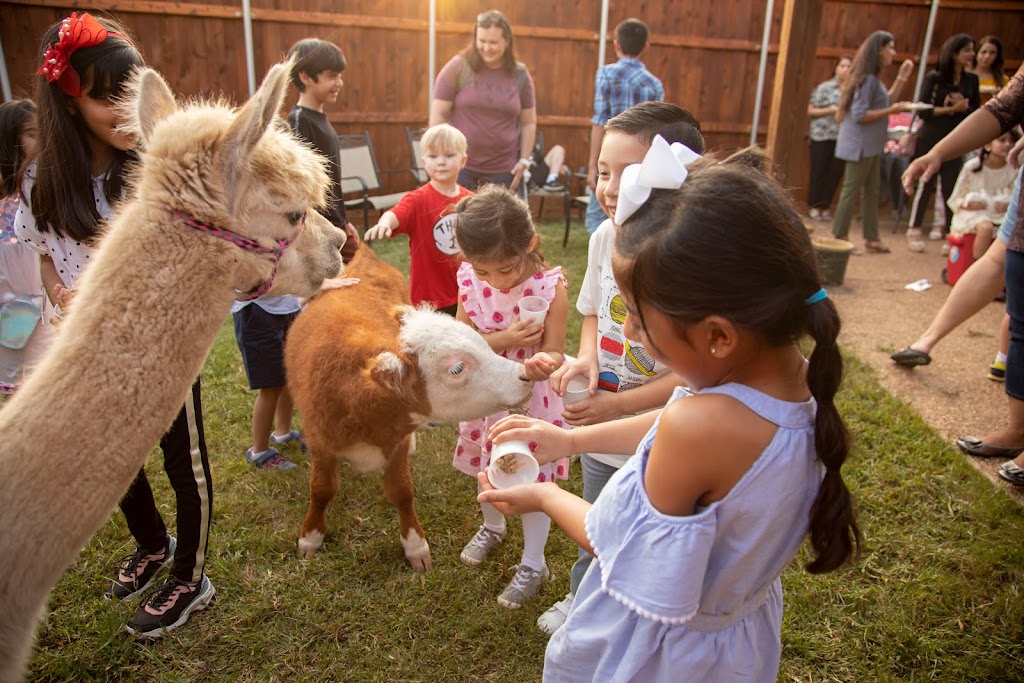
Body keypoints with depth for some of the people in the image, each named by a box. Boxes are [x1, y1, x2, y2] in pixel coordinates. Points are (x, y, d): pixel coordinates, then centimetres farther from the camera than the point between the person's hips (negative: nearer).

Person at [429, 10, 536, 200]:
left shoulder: (520, 74, 5)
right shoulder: (458, 67, -2)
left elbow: (529, 123, 10)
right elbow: (438, 114, -2)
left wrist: (524, 160, 0)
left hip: (505, 170, 2)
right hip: (460, 167, -2)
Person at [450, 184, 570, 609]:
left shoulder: (550, 287, -24)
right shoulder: (469, 282, -12)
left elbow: (553, 352, -22)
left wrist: (540, 363, -46)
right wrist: (504, 340, -27)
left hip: (531, 401, -4)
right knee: (487, 470, 25)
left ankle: (533, 564, 33)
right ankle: (492, 527, 56)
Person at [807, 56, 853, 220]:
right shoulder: (824, 88, -2)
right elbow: (810, 111, -1)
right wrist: (829, 110, -14)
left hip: (843, 138, 3)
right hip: (822, 136, -3)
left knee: (835, 174, 5)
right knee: (819, 172, 2)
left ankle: (825, 207, 17)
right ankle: (813, 207, 13)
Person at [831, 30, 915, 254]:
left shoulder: (873, 78, 13)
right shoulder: (867, 79, -16)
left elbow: (886, 102, 20)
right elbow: (860, 115, -21)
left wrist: (902, 78, 17)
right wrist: (892, 110, -19)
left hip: (871, 145, 10)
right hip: (859, 145, -10)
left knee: (871, 192, 13)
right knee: (851, 191, -4)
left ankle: (871, 238, 20)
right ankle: (839, 239, 3)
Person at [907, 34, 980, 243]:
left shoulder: (971, 80, 6)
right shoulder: (934, 78, -5)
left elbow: (976, 111, 7)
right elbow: (923, 110, -10)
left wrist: (964, 108, -13)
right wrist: (950, 109, -16)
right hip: (931, 139, -3)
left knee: (951, 187, 2)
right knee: (926, 185, 2)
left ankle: (950, 230, 10)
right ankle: (914, 229, 12)